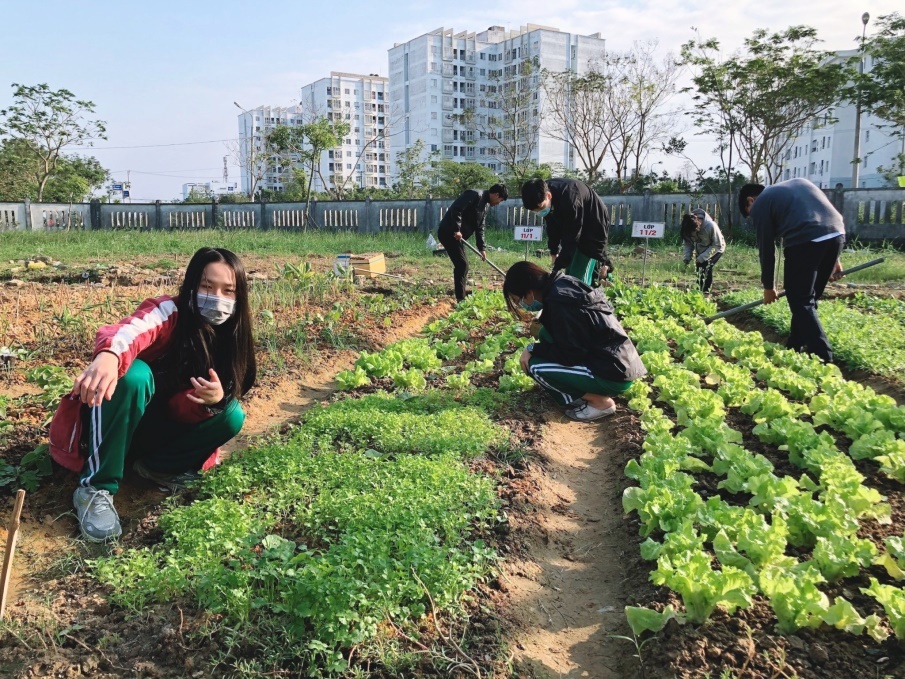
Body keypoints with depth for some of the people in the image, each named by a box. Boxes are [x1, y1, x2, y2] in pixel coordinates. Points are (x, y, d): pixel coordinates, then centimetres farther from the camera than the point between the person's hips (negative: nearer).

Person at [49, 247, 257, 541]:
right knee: (133, 373, -35)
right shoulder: (168, 311, -19)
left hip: (159, 430, 4)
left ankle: (157, 466, -2)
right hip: (113, 425, -4)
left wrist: (214, 400, -32)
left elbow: (179, 408, -9)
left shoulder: (229, 337, -5)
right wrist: (108, 355, -67)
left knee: (231, 414, -19)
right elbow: (129, 331, -44)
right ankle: (95, 487, -26)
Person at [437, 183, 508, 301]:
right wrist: (456, 229, -25)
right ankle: (460, 299, -8)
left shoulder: (486, 205, 16)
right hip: (448, 232, -10)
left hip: (458, 236, 10)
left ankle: (461, 297, 20)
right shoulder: (475, 195, -14)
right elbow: (456, 209, -24)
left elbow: (479, 227, 20)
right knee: (462, 264, -11)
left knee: (462, 265, 12)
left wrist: (481, 248, 16)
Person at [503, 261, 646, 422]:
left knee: (535, 366, -13)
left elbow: (570, 353, -18)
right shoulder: (563, 284, 7)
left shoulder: (558, 300, -20)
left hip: (614, 372, -10)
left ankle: (600, 402, -2)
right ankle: (587, 391, 12)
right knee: (545, 335, 15)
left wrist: (532, 349, -8)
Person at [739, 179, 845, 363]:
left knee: (800, 302, 3)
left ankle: (823, 357, -3)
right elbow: (826, 214, 26)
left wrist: (768, 286, 23)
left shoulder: (760, 204, 13)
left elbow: (766, 247, 13)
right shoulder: (798, 183, 31)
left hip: (805, 240, -7)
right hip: (836, 234, 7)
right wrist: (833, 259, 25)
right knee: (808, 299, 19)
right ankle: (795, 347, 29)